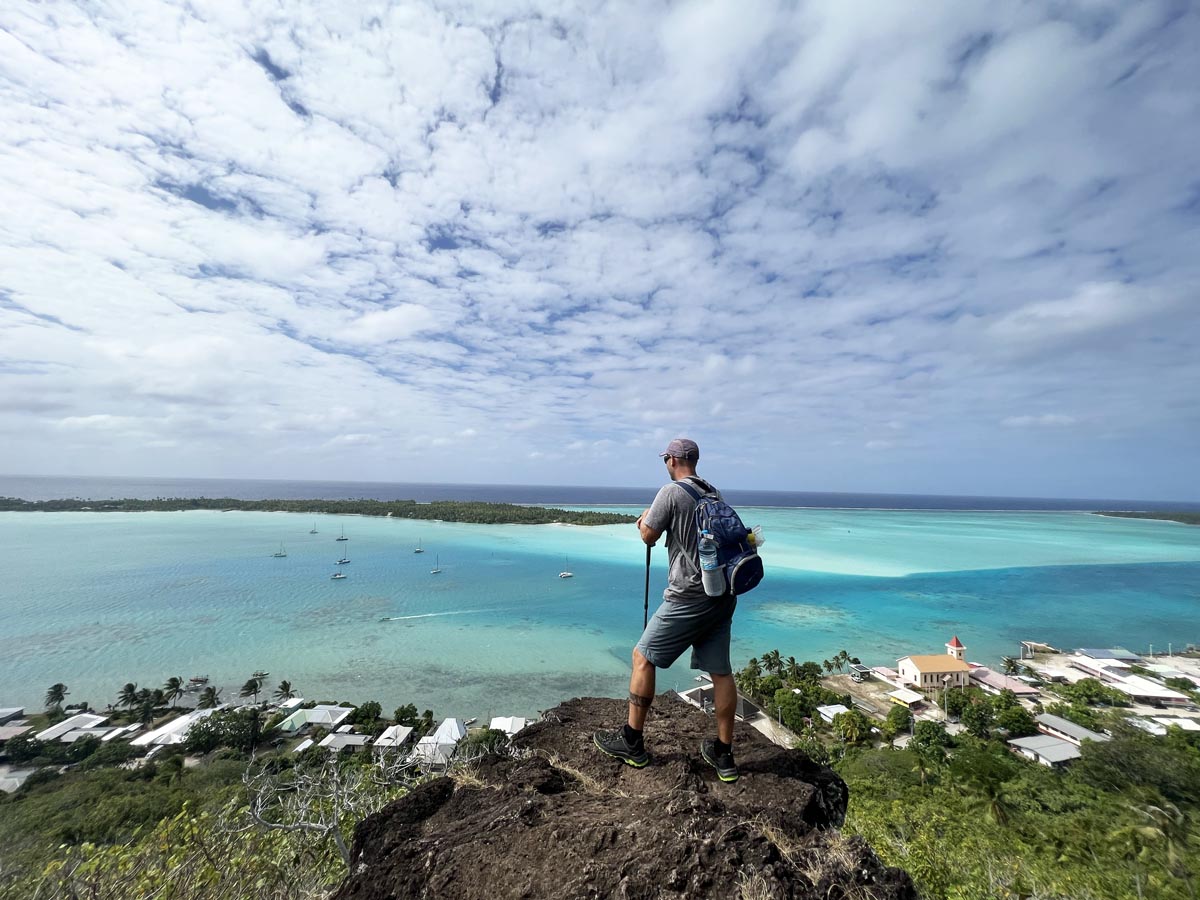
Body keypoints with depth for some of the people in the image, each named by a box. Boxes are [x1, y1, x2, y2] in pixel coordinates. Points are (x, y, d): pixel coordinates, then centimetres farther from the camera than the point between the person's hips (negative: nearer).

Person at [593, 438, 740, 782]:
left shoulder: (671, 492, -10)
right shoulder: (715, 494, 12)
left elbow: (648, 536, -5)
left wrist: (645, 520, 17)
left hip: (689, 598, -7)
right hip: (722, 596, 8)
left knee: (643, 658, 6)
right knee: (721, 671, 13)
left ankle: (631, 742, 16)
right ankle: (723, 756, 24)